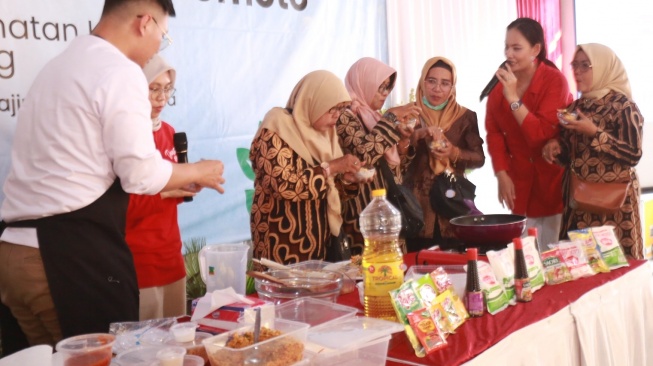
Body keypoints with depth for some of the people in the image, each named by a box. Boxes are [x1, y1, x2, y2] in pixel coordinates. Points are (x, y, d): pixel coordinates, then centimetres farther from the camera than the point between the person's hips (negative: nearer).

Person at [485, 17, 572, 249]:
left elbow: (541, 134, -20)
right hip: (519, 183, 4)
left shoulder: (554, 80, -13)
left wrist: (513, 98, -27)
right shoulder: (500, 82, 1)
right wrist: (502, 175, -9)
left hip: (554, 181, -4)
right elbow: (494, 132, 0)